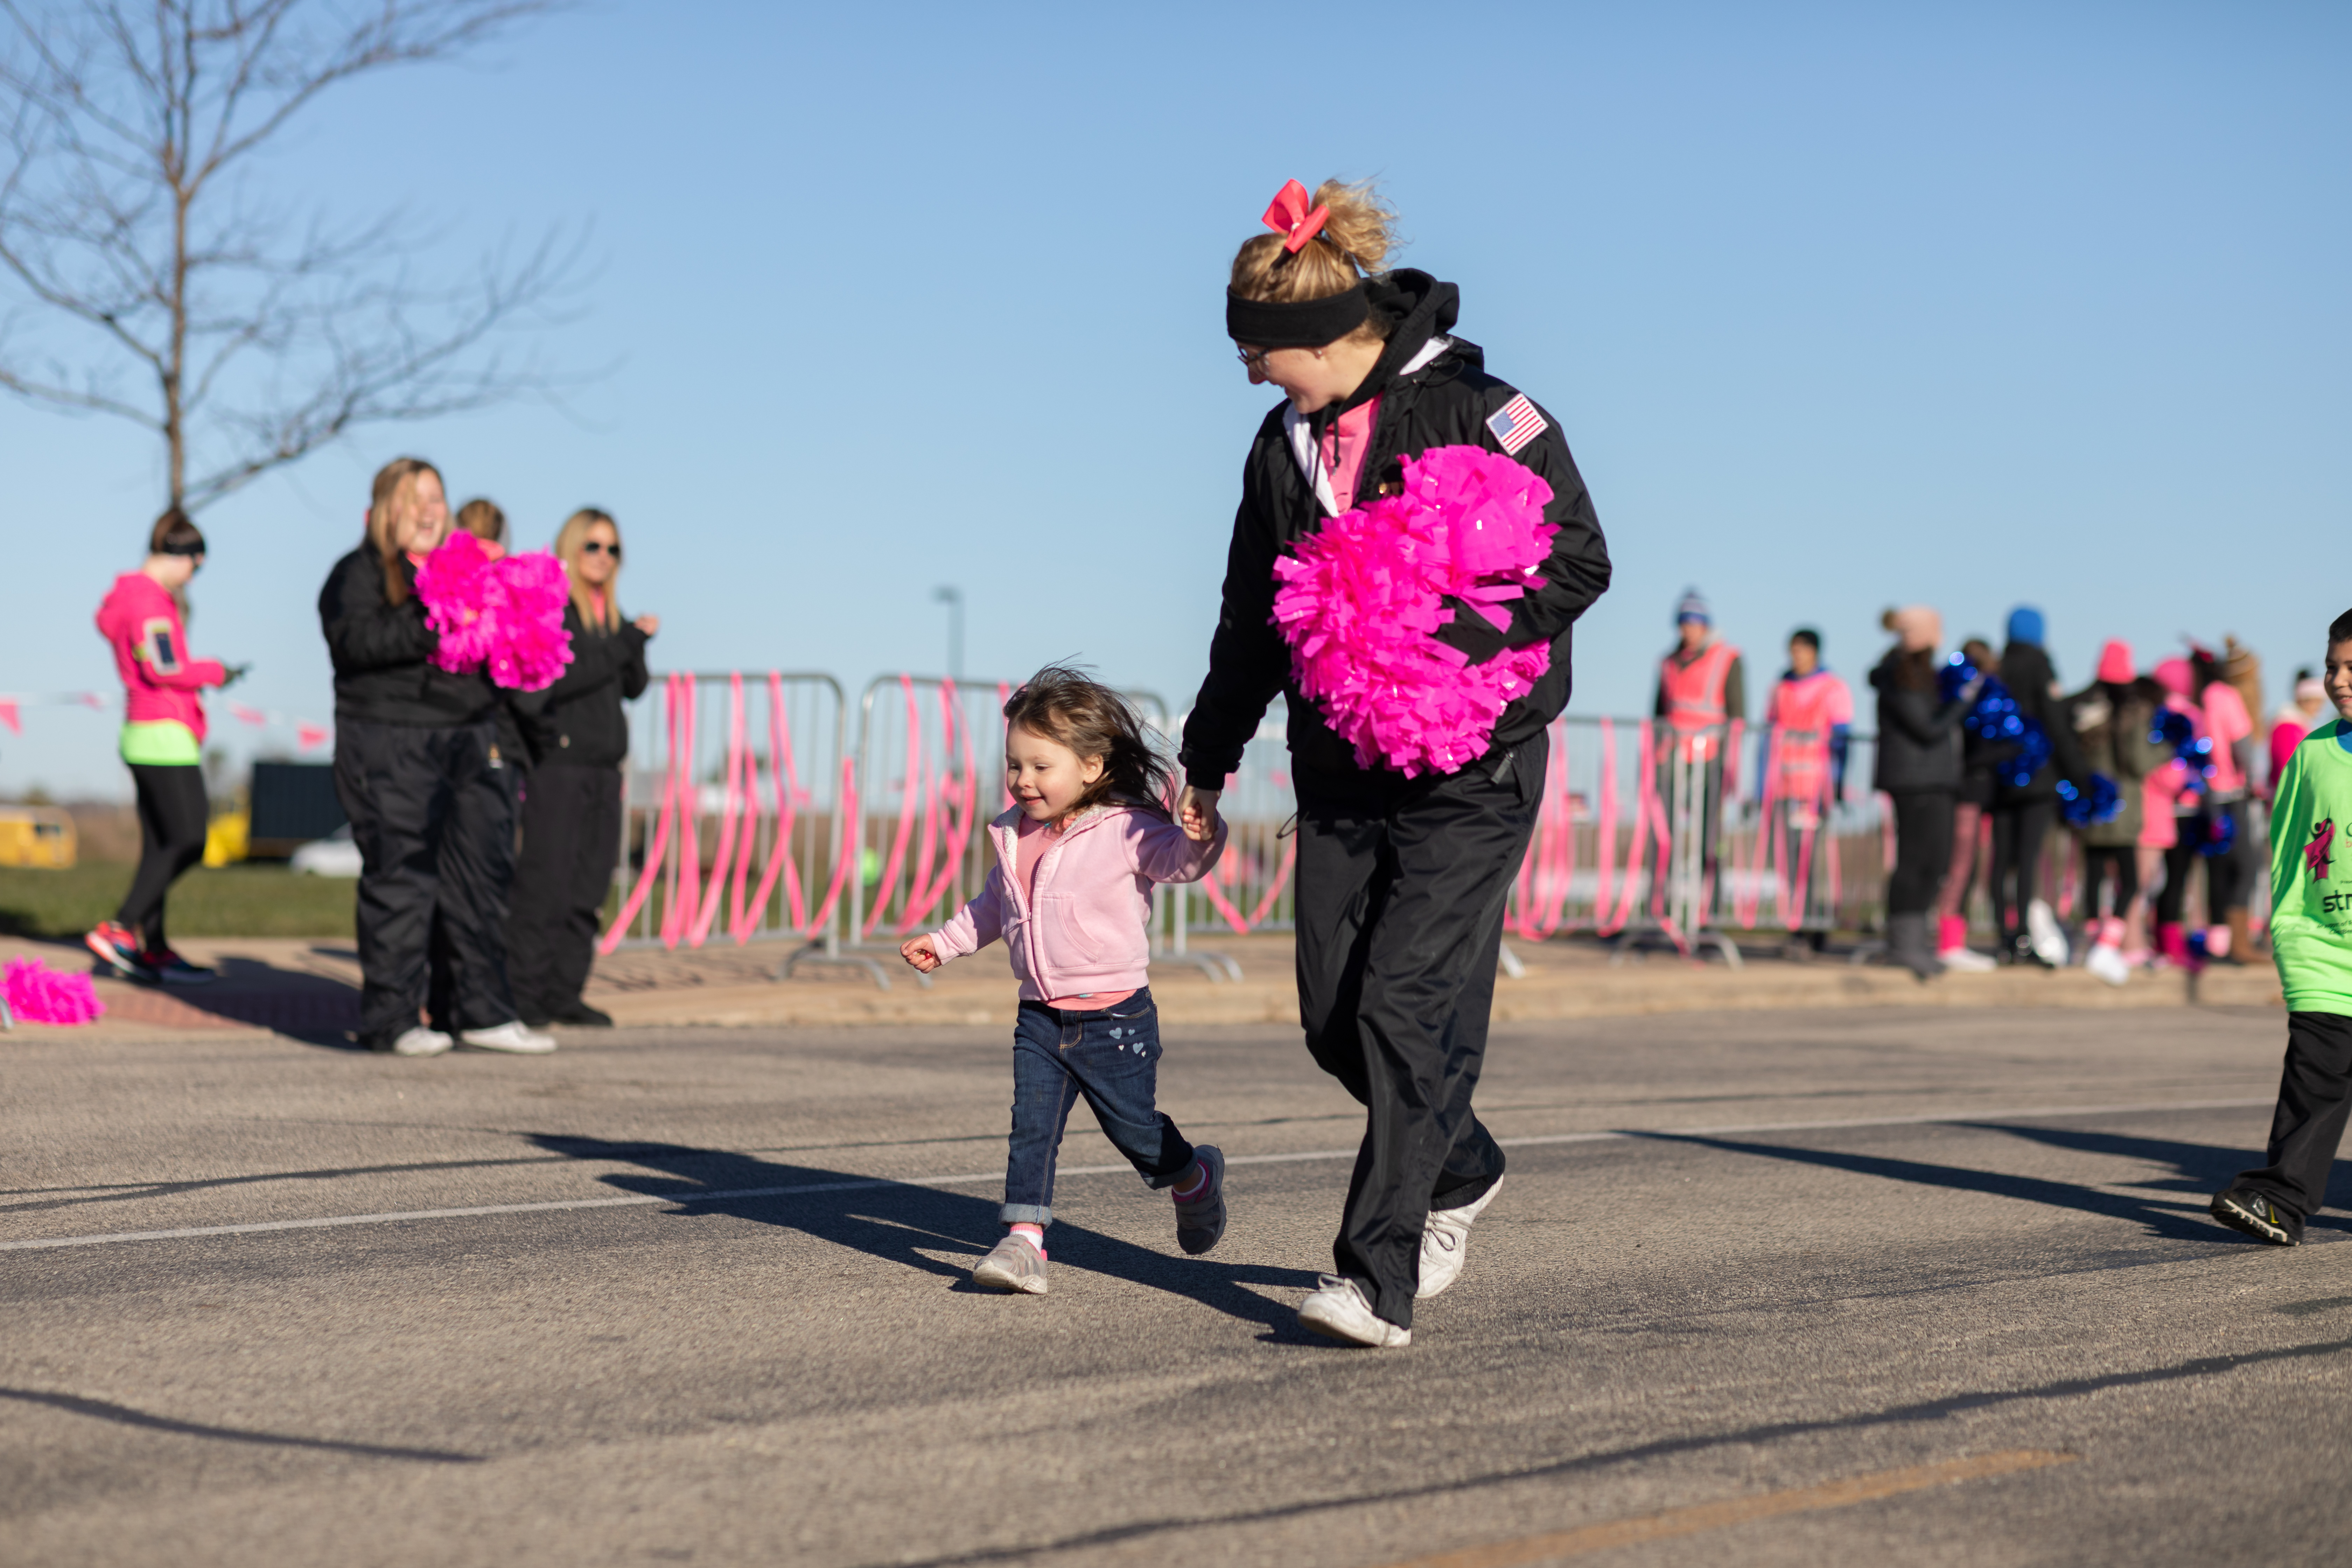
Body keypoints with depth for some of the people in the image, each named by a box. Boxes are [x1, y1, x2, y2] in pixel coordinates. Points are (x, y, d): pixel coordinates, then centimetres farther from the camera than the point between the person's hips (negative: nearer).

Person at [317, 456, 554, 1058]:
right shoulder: (358, 574, 1)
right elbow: (354, 638, -18)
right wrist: (431, 625, -26)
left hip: (469, 743, 7)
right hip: (391, 746, -7)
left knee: (482, 875, 5)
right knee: (400, 878, -6)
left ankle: (484, 1012, 12)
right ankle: (392, 1019, 1)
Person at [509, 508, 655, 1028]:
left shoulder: (611, 614, 18)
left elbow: (633, 687, 15)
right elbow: (560, 678, -15)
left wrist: (635, 644, -3)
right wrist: (627, 642, -11)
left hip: (603, 768, 7)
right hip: (557, 765, -7)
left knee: (588, 887, 7)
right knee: (544, 883, -8)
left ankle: (565, 993, 12)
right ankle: (526, 995, -4)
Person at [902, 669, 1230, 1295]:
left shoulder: (1123, 831, -11)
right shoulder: (1015, 836, 9)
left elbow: (1177, 859, -25)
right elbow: (993, 905, 26)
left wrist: (1200, 838, -46)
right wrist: (944, 942, 25)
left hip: (1114, 1017, -5)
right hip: (1040, 1017, 5)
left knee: (1135, 1130, 6)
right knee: (1030, 1129, -7)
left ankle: (1196, 1177, 36)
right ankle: (1024, 1241, -7)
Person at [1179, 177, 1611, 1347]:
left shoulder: (1483, 417, -10)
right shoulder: (1286, 441, 10)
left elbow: (1579, 563, -10)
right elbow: (1251, 616, 20)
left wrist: (1443, 638, -21)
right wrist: (1207, 760, 23)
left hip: (1468, 776, -6)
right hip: (1338, 774, 7)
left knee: (1407, 1009, -13)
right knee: (1334, 1017, 6)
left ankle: (1378, 1283, -11)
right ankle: (1461, 1172, 33)